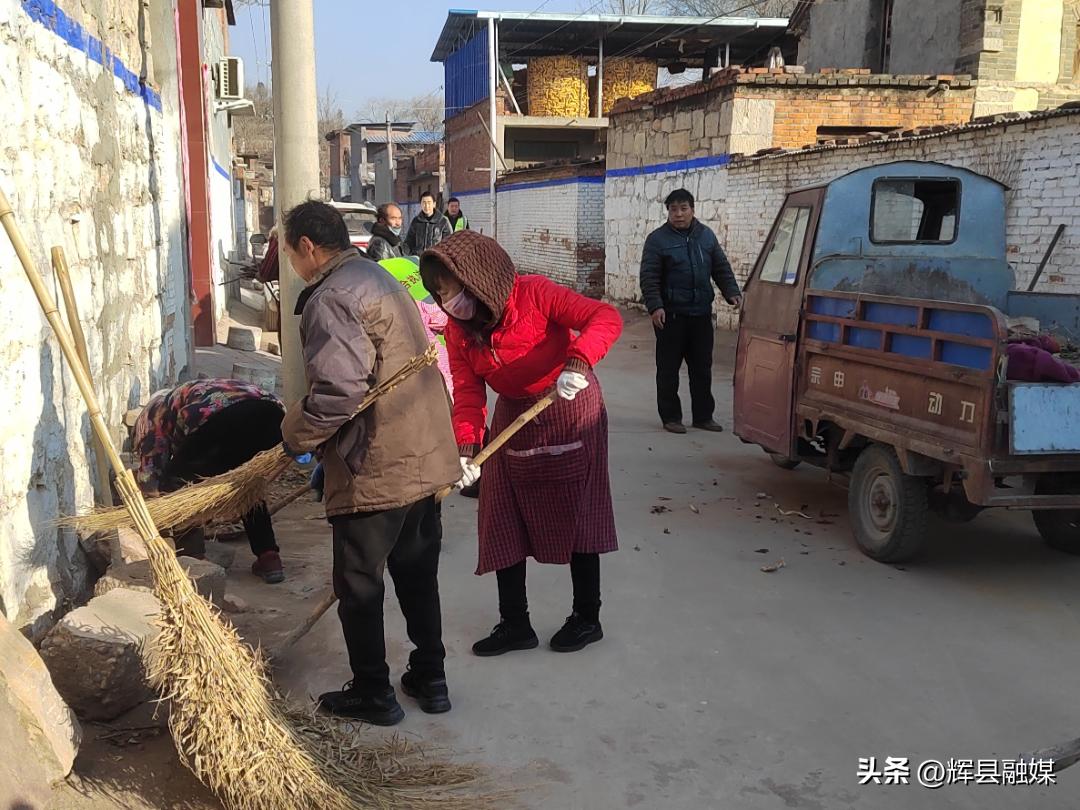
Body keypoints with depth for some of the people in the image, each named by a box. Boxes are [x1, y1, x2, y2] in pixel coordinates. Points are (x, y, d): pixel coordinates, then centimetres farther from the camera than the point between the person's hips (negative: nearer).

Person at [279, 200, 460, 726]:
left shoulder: (331, 298, -15)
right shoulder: (381, 279, 17)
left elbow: (338, 388, -27)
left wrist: (297, 436, -10)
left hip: (376, 468, -9)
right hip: (425, 456, 9)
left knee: (359, 583, 7)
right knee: (417, 572, 19)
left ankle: (372, 694, 20)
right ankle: (430, 679, 30)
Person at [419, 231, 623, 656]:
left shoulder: (533, 294, -25)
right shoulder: (458, 330, -6)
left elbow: (606, 317, -33)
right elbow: (468, 391, -10)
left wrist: (577, 362, -49)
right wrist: (466, 445, -25)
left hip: (570, 410, -6)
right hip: (513, 416, 6)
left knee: (576, 515, 4)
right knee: (504, 522, 6)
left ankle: (587, 617, 22)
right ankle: (514, 624, 19)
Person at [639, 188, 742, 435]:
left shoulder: (706, 236, 10)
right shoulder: (658, 239, -4)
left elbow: (721, 268, 13)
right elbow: (649, 277, -10)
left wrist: (731, 292, -1)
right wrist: (655, 306, -21)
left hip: (701, 314, 5)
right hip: (670, 315, -4)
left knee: (702, 368, 10)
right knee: (668, 368, 2)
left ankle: (703, 416, 20)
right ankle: (670, 417, 12)